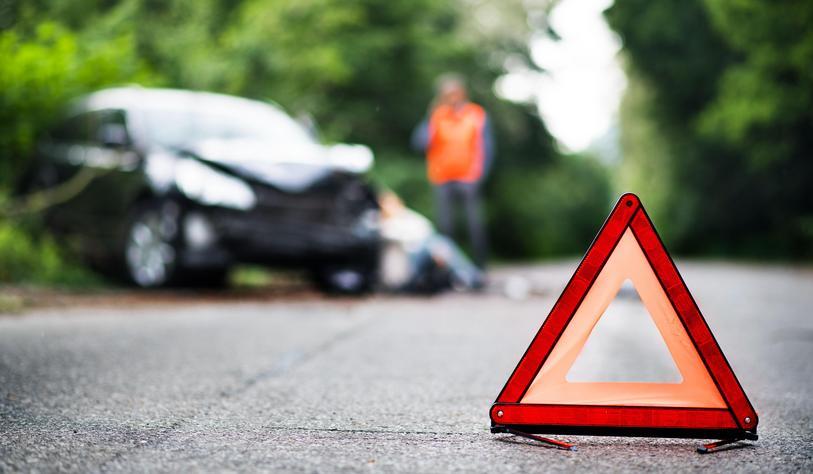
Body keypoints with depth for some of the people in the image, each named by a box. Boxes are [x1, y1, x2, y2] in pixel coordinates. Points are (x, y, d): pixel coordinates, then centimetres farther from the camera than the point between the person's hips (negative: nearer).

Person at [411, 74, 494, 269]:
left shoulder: (477, 115, 3)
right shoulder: (437, 116, 6)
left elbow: (486, 148, 2)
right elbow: (420, 143, -3)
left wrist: (478, 175, -7)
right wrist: (430, 119, -15)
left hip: (468, 179, -2)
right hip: (443, 181, 2)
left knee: (475, 224, -5)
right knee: (445, 225, 1)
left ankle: (481, 266, 1)